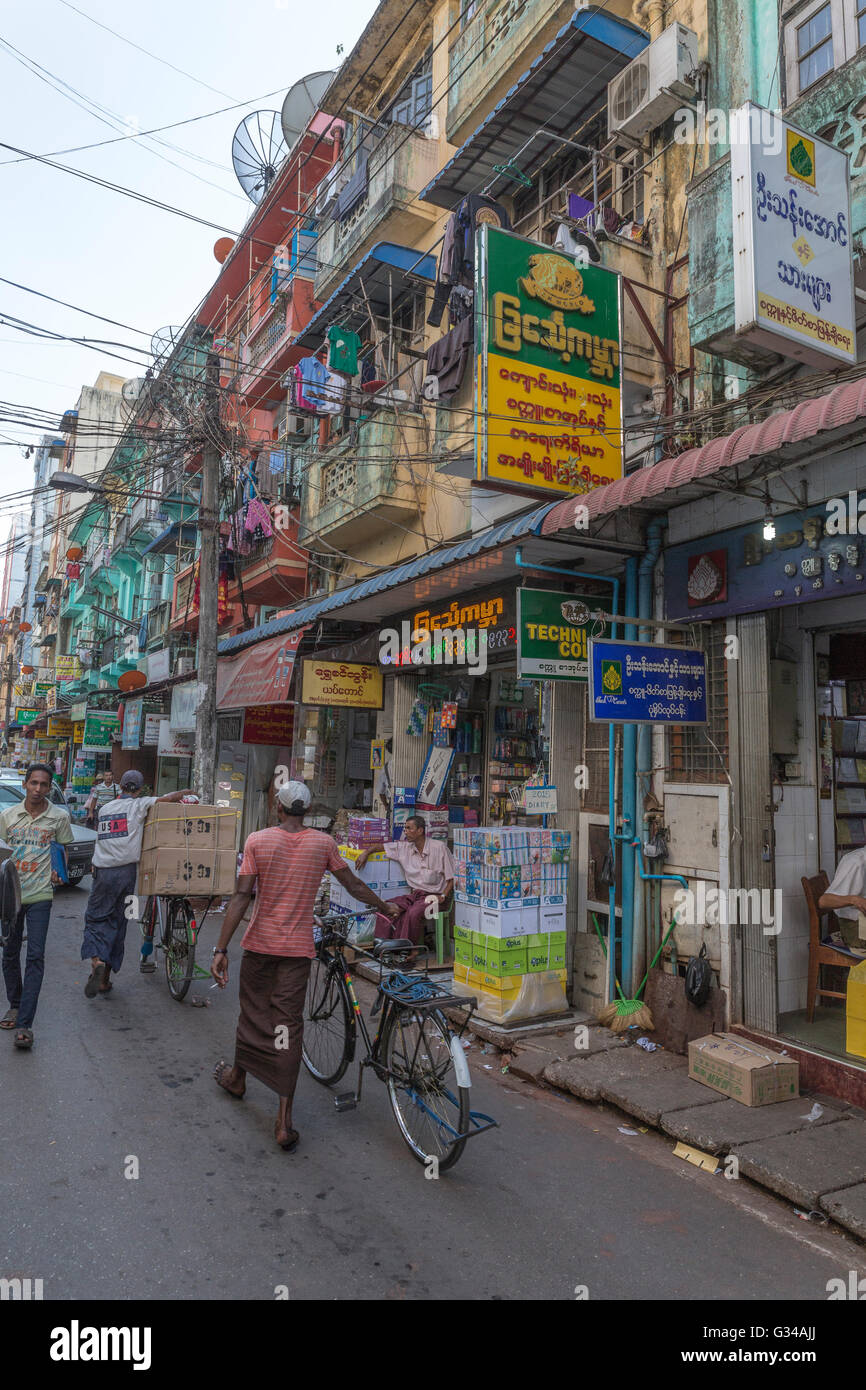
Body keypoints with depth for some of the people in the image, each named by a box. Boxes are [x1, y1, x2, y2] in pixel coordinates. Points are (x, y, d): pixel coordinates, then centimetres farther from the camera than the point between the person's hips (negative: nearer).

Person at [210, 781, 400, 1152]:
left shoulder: (258, 840, -7)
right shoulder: (323, 843, -4)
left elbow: (242, 896, -13)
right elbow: (354, 885, 4)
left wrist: (221, 948, -12)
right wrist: (387, 908, 20)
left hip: (260, 944, 0)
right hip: (297, 948, 0)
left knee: (253, 1012, 19)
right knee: (289, 1024, 4)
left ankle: (237, 1076, 44)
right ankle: (284, 1120, 5)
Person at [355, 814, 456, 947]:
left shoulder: (439, 847, -6)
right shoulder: (404, 847, 8)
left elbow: (452, 877, -4)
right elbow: (382, 846, 19)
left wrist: (443, 896, -15)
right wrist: (366, 852, 2)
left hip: (433, 896, -5)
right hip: (413, 894, 5)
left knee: (413, 913, -33)